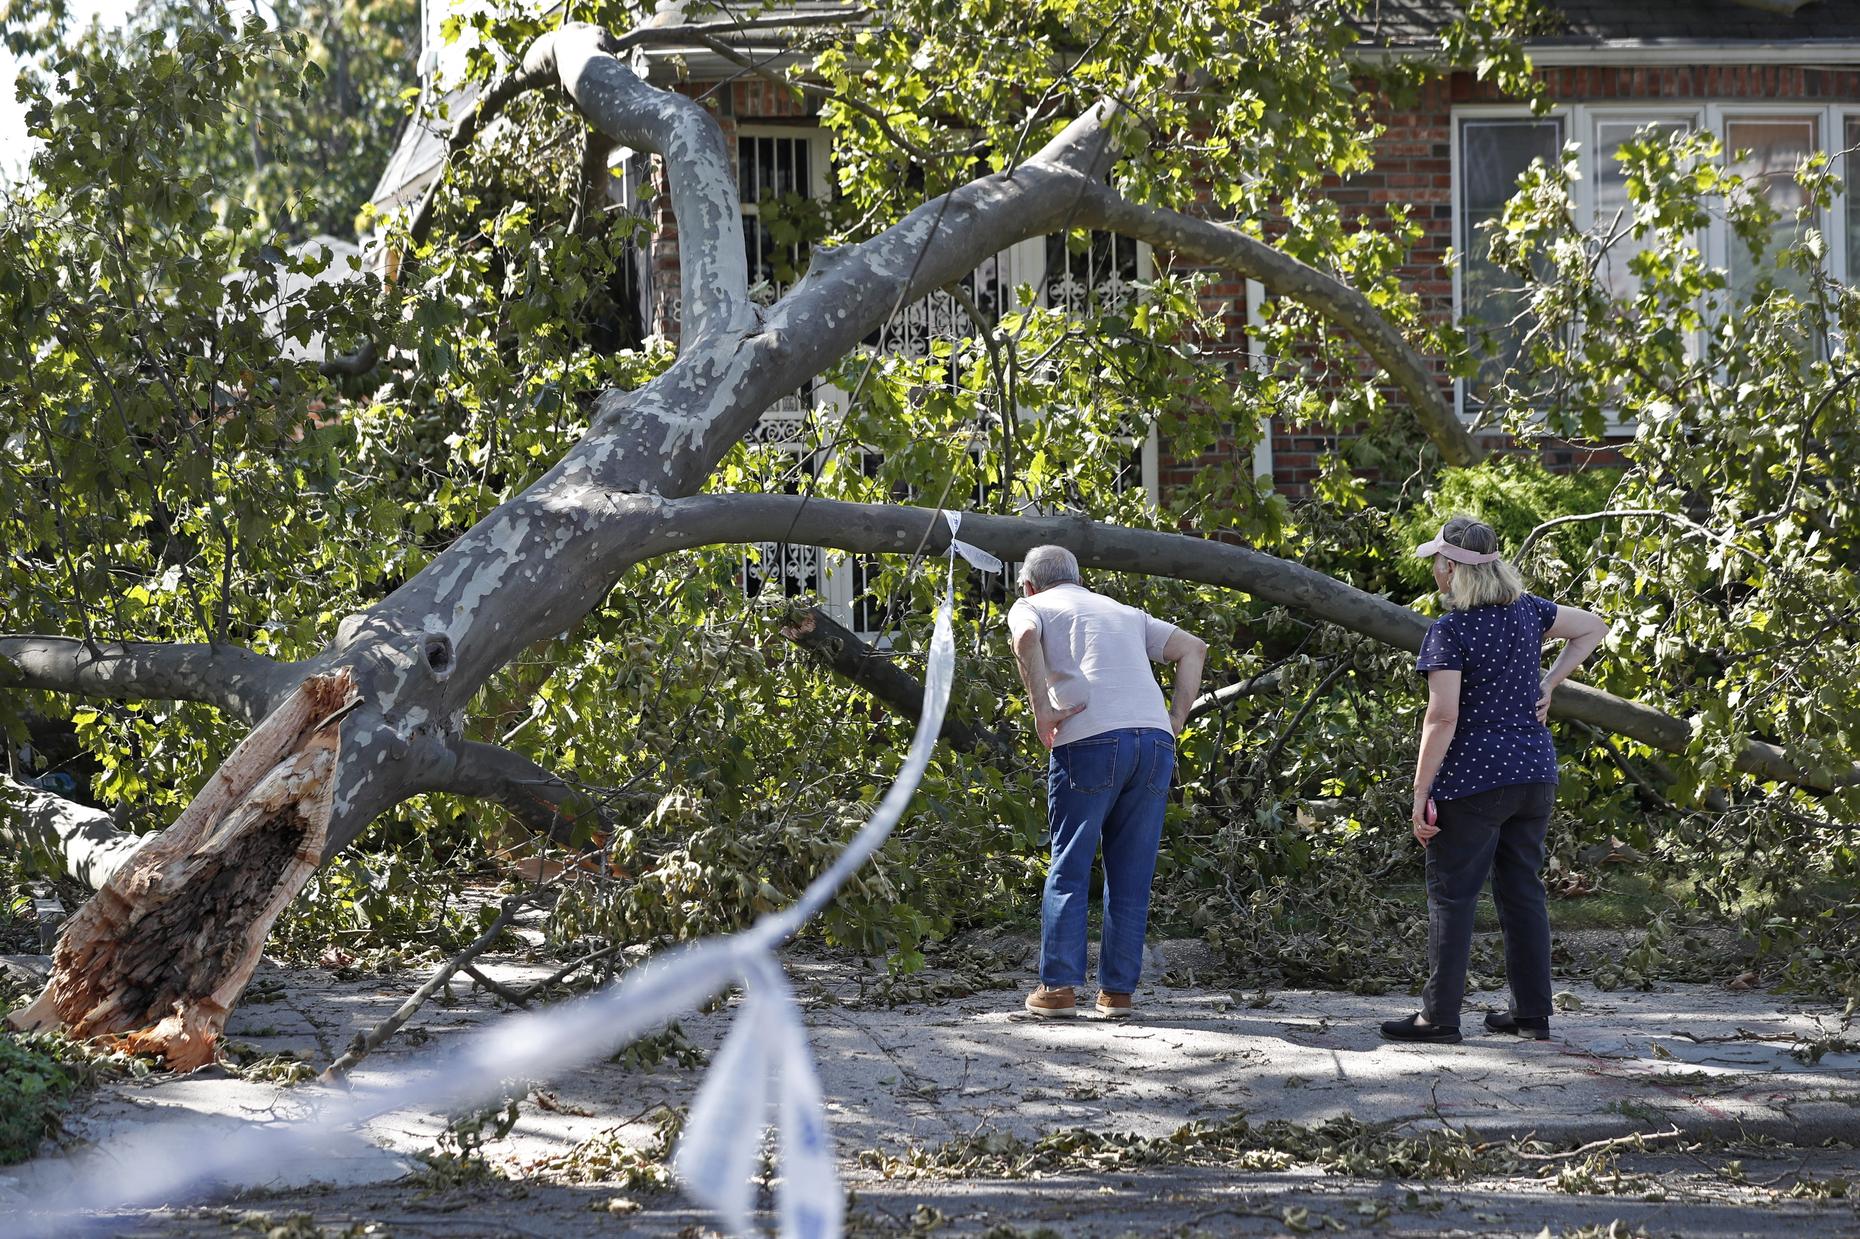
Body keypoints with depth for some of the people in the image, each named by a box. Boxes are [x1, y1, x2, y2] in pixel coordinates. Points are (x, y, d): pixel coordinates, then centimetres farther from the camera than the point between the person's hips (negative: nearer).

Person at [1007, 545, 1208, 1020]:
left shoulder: (1031, 606, 16)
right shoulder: (1123, 612, 30)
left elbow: (1025, 637, -9)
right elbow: (1193, 648, 21)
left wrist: (1042, 708, -6)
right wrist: (1175, 721, 14)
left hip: (1090, 741, -4)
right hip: (1155, 740, 4)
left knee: (1069, 867, 3)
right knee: (1132, 874, 9)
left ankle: (1058, 987, -1)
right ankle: (1118, 989, 8)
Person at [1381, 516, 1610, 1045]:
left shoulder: (1450, 631, -14)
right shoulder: (1525, 610, 7)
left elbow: (1442, 716, -19)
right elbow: (1593, 628, 21)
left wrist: (1420, 791, -14)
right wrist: (1547, 685, 15)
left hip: (1473, 779, -7)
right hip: (1534, 773, 7)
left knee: (1452, 893, 0)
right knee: (1523, 889, 13)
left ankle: (1440, 1015, 1)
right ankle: (1532, 1012, 15)